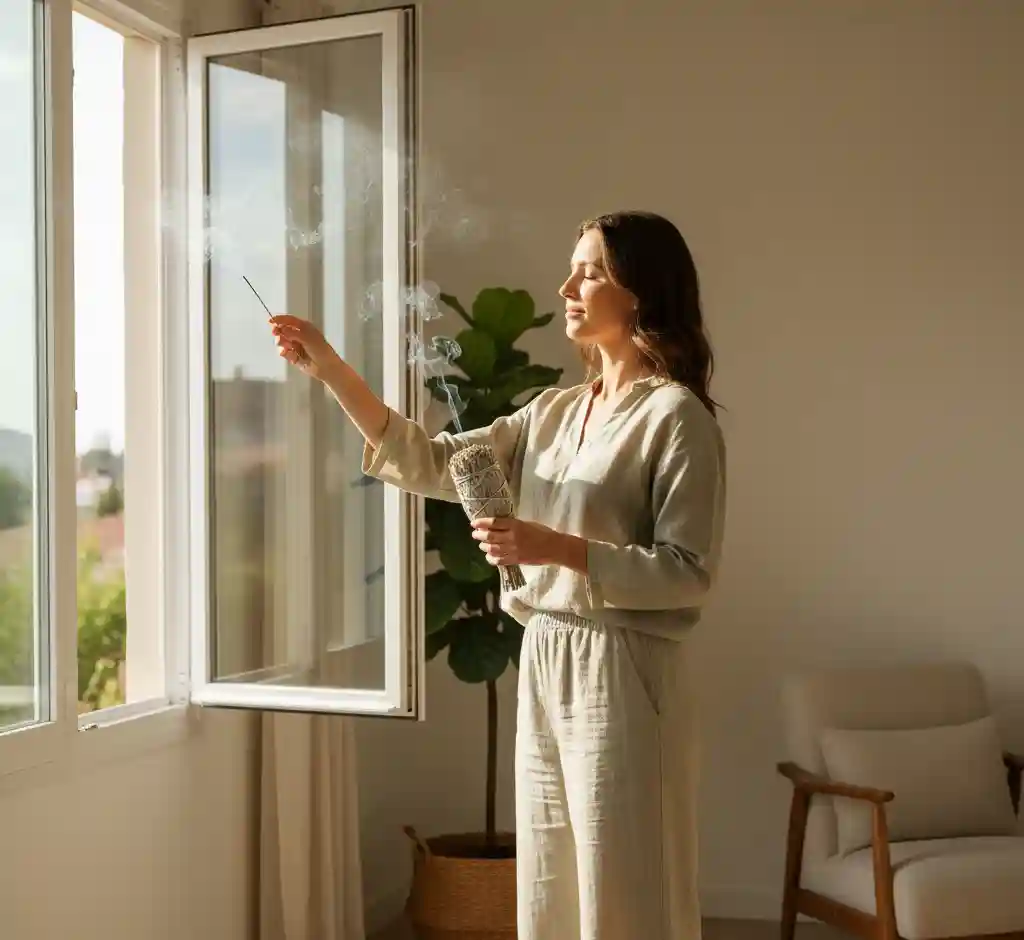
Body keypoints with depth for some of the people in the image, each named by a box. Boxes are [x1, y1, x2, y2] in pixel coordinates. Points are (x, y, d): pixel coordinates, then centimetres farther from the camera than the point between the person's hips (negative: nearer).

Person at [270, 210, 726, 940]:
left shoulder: (677, 415, -10)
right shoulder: (552, 413, 12)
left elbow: (689, 574, -14)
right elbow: (429, 464, 7)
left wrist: (555, 548, -22)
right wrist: (330, 370, 0)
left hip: (620, 675, -7)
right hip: (544, 667, 8)